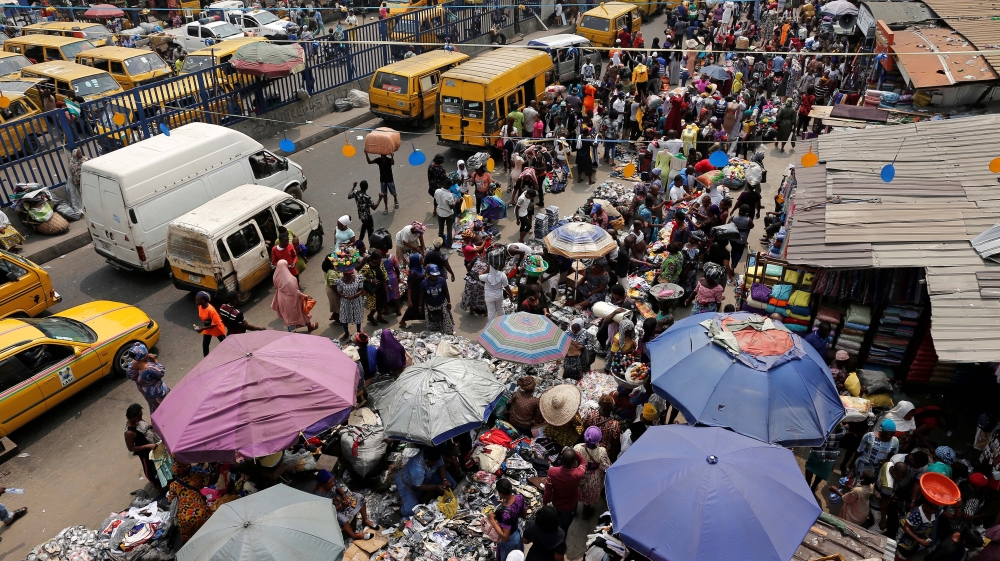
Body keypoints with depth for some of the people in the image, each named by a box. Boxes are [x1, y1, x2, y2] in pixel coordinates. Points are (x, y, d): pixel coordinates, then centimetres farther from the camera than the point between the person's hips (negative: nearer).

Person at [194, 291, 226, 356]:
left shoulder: (210, 310, -35)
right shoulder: (200, 307, -12)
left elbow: (215, 324, -29)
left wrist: (203, 328, -30)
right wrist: (201, 326, -4)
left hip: (217, 329, -7)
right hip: (207, 329, 7)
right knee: (204, 345, 8)